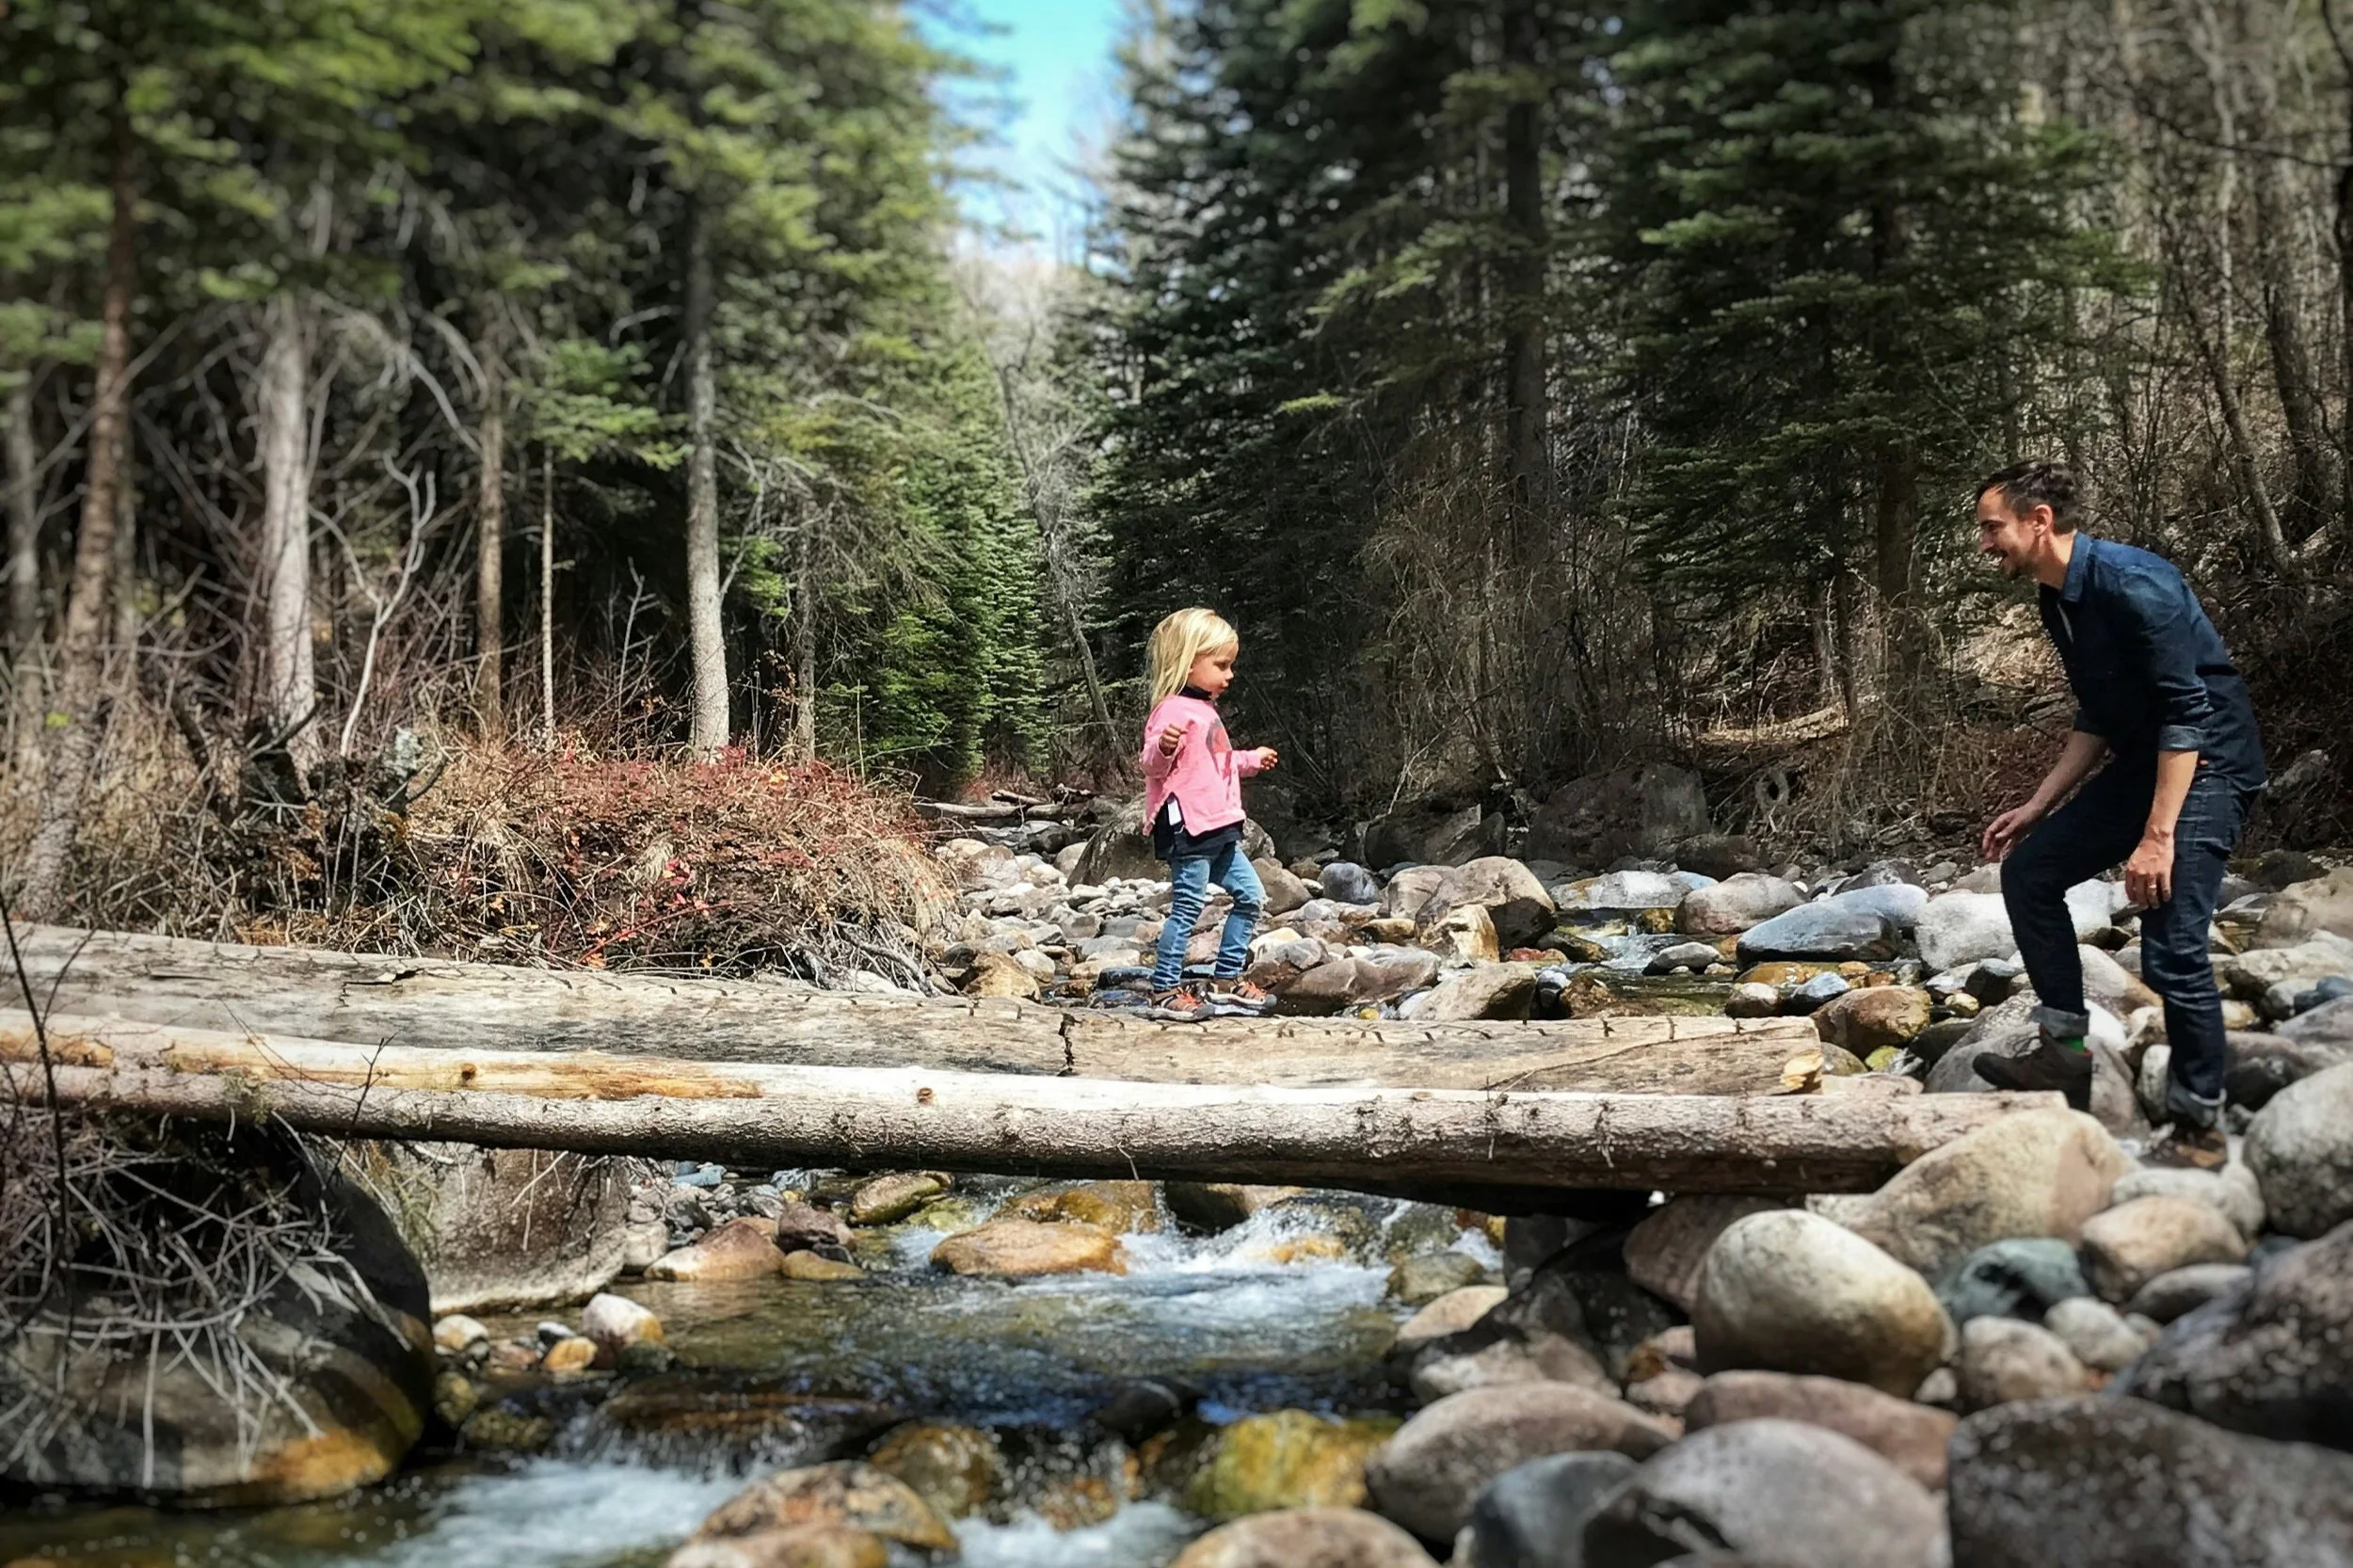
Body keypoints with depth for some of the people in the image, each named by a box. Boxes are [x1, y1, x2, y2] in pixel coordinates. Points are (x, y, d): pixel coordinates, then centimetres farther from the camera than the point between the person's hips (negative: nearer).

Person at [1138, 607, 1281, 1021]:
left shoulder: (1205, 709, 20)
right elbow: (1154, 766, -24)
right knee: (1187, 907, -7)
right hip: (1188, 830, -10)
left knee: (1251, 897, 12)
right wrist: (1163, 746, -44)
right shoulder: (1174, 709, -13)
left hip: (1217, 831, 10)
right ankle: (1164, 992, 1)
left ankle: (1225, 982, 20)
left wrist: (1252, 760, 42)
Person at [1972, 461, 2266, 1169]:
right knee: (2029, 869, 7)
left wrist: (2157, 836, -28)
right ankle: (2065, 1047, 13)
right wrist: (2036, 807, 12)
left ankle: (2200, 1129, 0)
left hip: (2207, 765, -10)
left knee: (2172, 949, -15)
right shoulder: (2059, 602, 7)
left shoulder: (2131, 581, -22)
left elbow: (2187, 710, -25)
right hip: (2142, 763, 10)